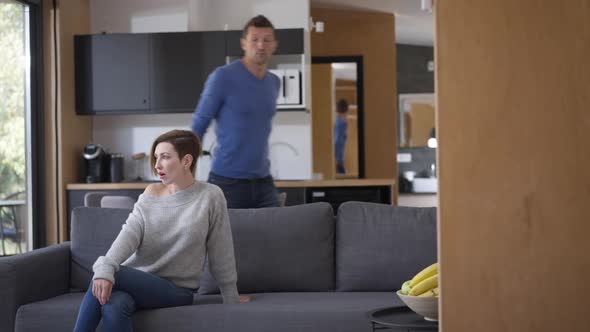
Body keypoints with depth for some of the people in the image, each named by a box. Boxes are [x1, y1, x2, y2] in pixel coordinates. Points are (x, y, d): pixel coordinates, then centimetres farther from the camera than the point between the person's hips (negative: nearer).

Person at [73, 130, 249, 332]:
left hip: (176, 290, -3)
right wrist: (105, 268, -29)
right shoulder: (151, 194, 6)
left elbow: (221, 253, 1)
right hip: (136, 281, 3)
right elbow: (129, 233, -10)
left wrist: (230, 298, 9)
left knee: (114, 276, -30)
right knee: (113, 304, -34)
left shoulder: (210, 197, -5)